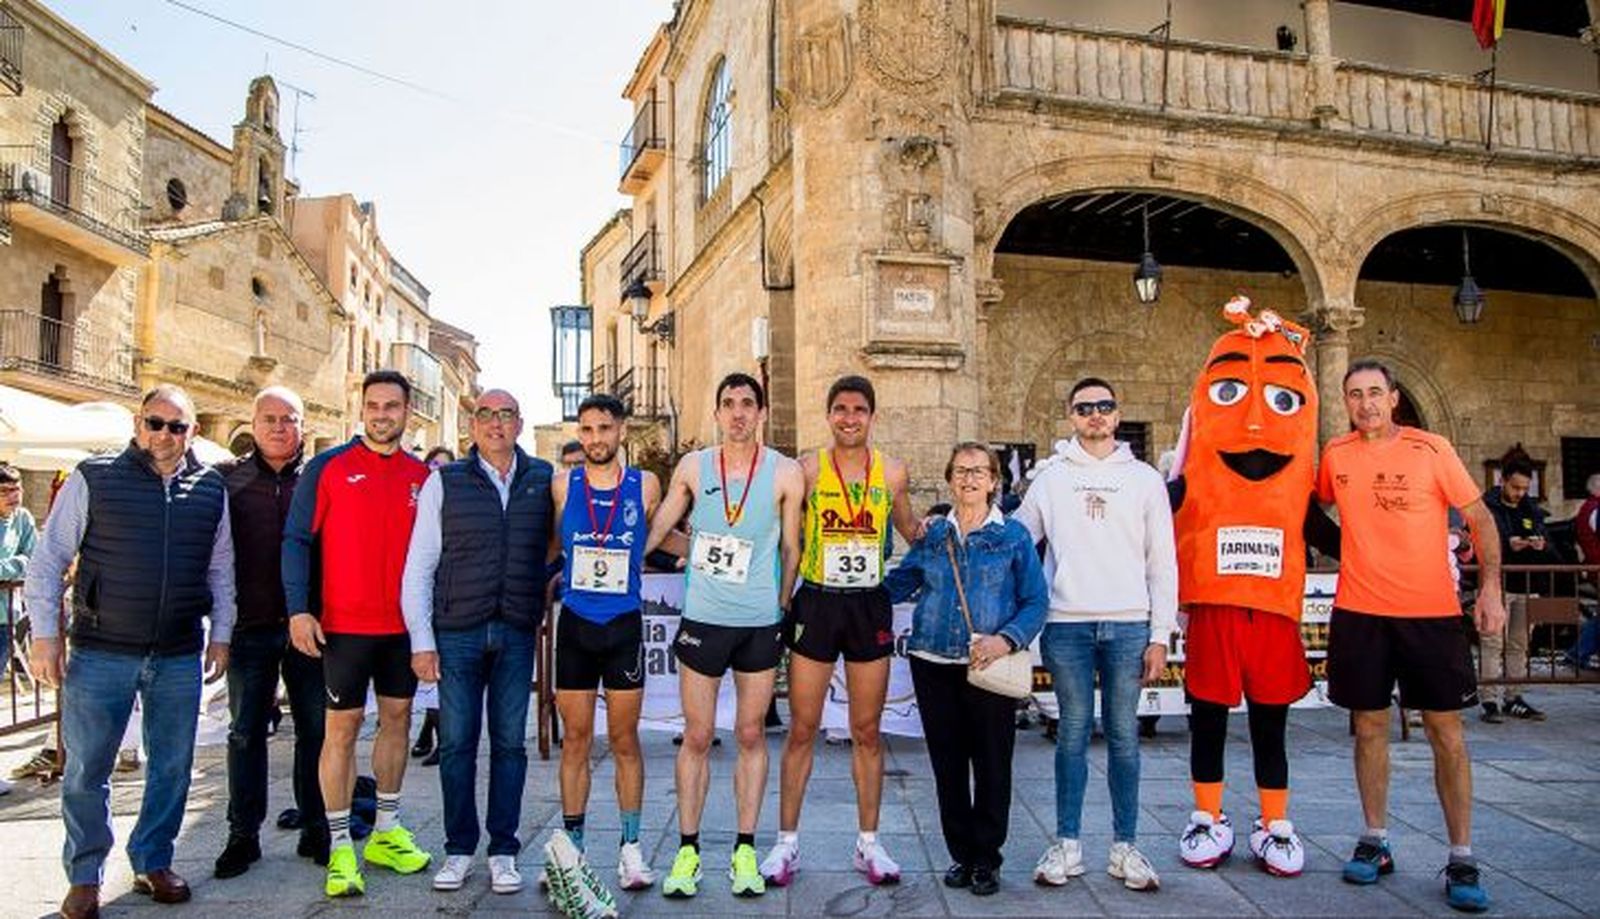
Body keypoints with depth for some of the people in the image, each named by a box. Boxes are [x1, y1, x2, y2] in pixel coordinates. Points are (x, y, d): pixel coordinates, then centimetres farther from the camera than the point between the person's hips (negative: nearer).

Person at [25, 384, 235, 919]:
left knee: (172, 768, 10)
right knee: (87, 769, 5)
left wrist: (221, 635, 11)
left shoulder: (211, 489, 7)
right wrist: (45, 634, -5)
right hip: (100, 652, -2)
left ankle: (153, 864, 27)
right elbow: (48, 560, 1)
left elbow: (221, 570, 15)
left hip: (180, 656, 3)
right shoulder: (93, 479, -1)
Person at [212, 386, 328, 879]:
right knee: (246, 731, 8)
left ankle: (315, 830, 19)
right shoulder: (226, 478, 5)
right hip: (249, 627, 0)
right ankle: (243, 835, 19)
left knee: (316, 729, 6)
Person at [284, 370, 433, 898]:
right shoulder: (328, 468, -3)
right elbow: (297, 539, -5)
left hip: (404, 622, 4)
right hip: (345, 622, -4)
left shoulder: (422, 476, 7)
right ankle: (340, 847, 10)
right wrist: (299, 609, -14)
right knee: (342, 727, 1)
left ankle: (386, 832, 25)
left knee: (397, 719, 11)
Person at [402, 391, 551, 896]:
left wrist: (548, 611, 4)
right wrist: (421, 640, -3)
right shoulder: (444, 482, 3)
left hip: (517, 634, 1)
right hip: (457, 632, -1)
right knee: (456, 742, 4)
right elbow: (419, 566, 2)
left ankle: (503, 850, 17)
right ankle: (459, 849, 19)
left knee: (510, 743, 6)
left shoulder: (544, 480, 7)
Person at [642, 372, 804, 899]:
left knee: (750, 734, 8)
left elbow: (790, 549, 6)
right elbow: (656, 529, 11)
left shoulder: (785, 474, -2)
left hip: (760, 622, 0)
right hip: (702, 618, 0)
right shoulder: (692, 468, 1)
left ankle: (745, 850, 18)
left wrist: (782, 608, 9)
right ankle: (687, 850, 16)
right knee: (697, 736, 5)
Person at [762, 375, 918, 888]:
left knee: (867, 732, 10)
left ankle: (868, 844, 22)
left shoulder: (892, 473, 5)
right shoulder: (808, 469, -2)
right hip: (816, 602, -2)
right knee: (802, 730, 4)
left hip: (870, 606, 2)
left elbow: (913, 532, 19)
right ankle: (787, 842, 16)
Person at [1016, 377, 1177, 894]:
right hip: (1066, 625, 0)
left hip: (1128, 626, 0)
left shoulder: (1145, 479, 8)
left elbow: (1162, 563, 6)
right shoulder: (1050, 480, 10)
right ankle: (1067, 845, 14)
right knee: (1073, 733, 5)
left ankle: (1124, 847, 16)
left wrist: (1160, 636, 1)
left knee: (1123, 735, 5)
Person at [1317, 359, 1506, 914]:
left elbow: (1480, 518, 0)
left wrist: (1491, 587, -8)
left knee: (1447, 733, 2)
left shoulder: (1431, 450, -3)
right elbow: (1317, 505, 22)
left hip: (1431, 612, -2)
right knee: (1369, 728, 10)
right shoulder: (1336, 455, 3)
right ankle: (1375, 843, 23)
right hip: (1358, 612, 2)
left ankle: (1462, 860, 12)